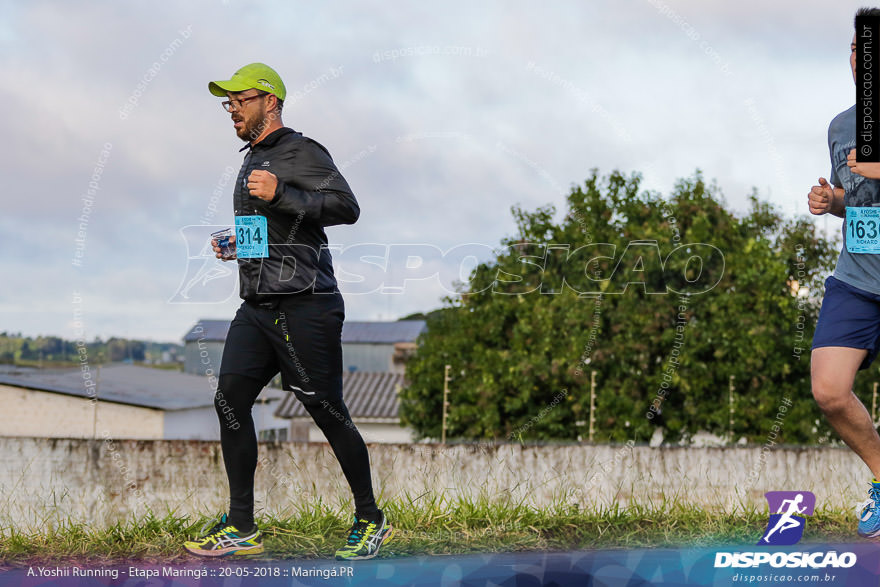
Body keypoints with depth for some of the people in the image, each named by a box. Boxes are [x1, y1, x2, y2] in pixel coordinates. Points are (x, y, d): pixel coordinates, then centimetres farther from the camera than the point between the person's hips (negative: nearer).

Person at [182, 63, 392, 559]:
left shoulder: (302, 153, -6)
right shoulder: (253, 161, 21)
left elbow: (346, 207, -19)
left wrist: (279, 195, -25)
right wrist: (234, 246, 16)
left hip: (305, 306, -8)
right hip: (257, 308, 9)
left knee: (328, 412, -4)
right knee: (230, 401, -1)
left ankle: (371, 520, 10)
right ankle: (242, 528, 5)